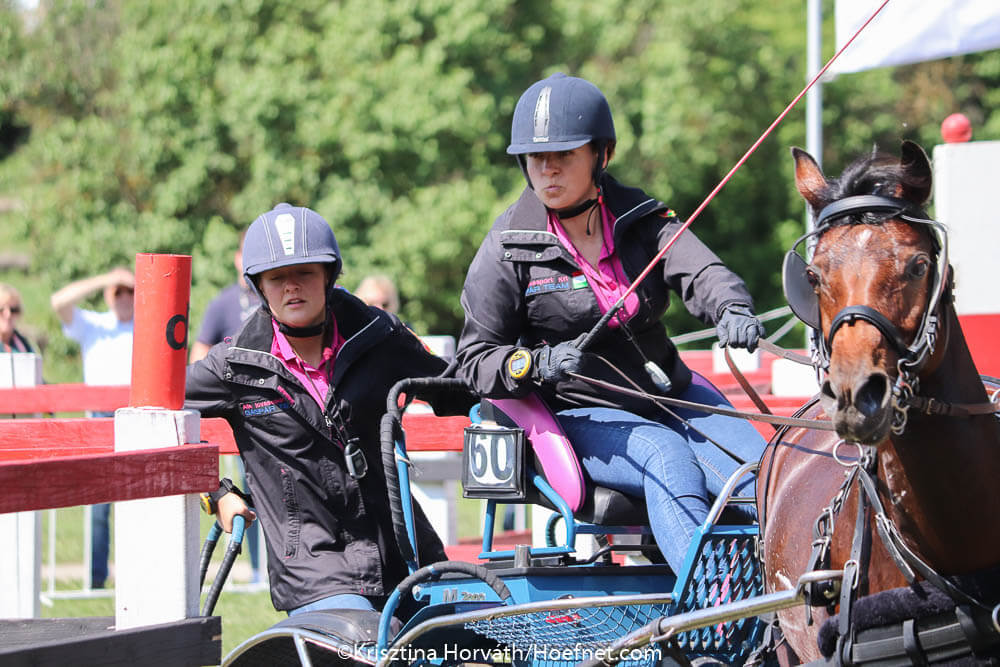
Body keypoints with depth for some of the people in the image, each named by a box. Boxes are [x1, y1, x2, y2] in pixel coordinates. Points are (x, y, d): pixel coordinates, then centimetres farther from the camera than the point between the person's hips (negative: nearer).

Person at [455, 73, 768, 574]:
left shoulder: (642, 221, 4)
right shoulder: (506, 250, -3)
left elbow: (700, 273, -14)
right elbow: (476, 362, -2)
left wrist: (732, 309, -39)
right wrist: (539, 362, -23)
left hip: (670, 396, 5)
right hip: (578, 416, -5)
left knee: (760, 472, -18)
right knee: (666, 457, -33)